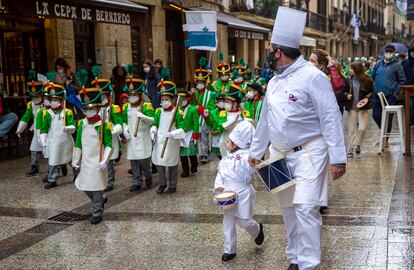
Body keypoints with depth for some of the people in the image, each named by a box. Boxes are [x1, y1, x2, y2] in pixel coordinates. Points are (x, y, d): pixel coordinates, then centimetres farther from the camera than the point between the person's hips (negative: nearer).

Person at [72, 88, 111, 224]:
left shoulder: (104, 125, -10)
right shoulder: (82, 124, 6)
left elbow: (109, 145, -10)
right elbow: (78, 144, 12)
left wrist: (105, 161, -19)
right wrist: (75, 160, 11)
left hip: (98, 162, -6)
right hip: (85, 162, 6)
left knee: (97, 188, -1)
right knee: (84, 186, 12)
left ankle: (97, 213, 12)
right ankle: (101, 201, 36)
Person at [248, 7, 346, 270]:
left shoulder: (312, 76, -14)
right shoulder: (274, 82, 9)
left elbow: (331, 118, -17)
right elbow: (265, 120, 18)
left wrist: (338, 158, -20)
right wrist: (256, 151, 21)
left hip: (308, 153, -7)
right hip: (280, 154, 7)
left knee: (305, 209, -11)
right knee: (288, 208, 12)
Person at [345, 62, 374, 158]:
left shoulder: (367, 80, -4)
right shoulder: (350, 80, 0)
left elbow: (372, 91, 6)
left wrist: (367, 98, -10)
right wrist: (347, 95, -10)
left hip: (362, 107, -1)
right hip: (352, 107, 1)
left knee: (362, 128, -9)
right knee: (352, 129, 4)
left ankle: (357, 145, 13)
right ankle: (351, 149, 12)